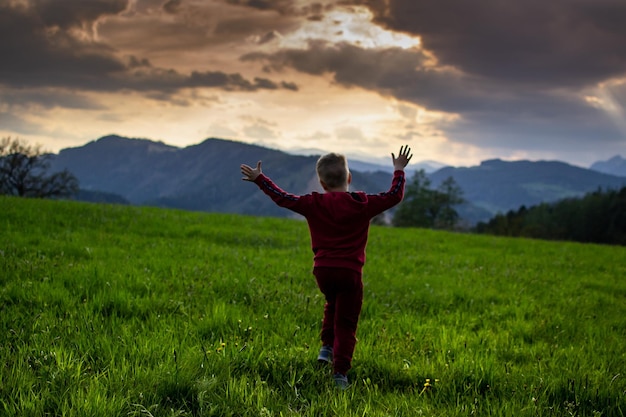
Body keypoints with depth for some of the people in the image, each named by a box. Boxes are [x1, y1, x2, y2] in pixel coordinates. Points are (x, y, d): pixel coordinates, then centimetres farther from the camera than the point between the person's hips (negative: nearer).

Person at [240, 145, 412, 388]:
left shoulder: (314, 204, -3)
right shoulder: (363, 204, -3)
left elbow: (282, 198, 1)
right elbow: (394, 196, 5)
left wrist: (259, 178, 11)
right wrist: (399, 170, 20)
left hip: (323, 270, 2)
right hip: (350, 272, -2)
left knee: (332, 305, 32)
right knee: (346, 323, 4)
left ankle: (327, 347, 24)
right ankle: (340, 371, -4)